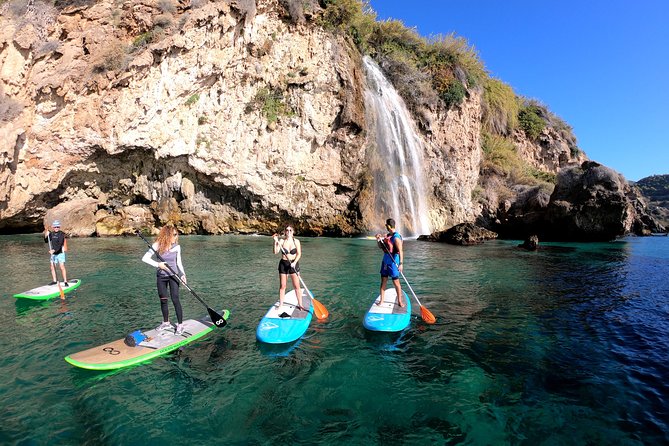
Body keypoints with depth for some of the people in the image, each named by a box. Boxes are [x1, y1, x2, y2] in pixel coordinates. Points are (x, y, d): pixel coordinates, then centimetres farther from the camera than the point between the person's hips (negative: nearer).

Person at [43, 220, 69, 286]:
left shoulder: (62, 234, -11)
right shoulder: (51, 234, 8)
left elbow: (60, 244, -18)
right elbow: (46, 241, 7)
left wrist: (54, 250, -28)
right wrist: (46, 235, -7)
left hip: (60, 253, -6)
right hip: (53, 254, 6)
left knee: (62, 267, -10)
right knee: (52, 267, 9)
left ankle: (65, 281, -8)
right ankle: (55, 281, 22)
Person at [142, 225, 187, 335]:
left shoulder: (177, 247, -6)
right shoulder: (157, 246, -11)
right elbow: (145, 258, -10)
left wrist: (182, 274, -9)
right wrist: (158, 264, -21)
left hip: (173, 275, -1)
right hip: (161, 276, 1)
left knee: (175, 299, -7)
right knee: (163, 300, 11)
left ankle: (180, 325, 1)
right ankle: (166, 323, 29)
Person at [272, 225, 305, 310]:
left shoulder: (296, 241, -3)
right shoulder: (281, 241, -2)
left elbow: (299, 254, -6)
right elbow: (276, 252, -11)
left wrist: (294, 262, -19)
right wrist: (275, 241, -20)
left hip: (294, 264, -1)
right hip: (283, 264, 1)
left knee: (297, 286, 0)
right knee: (282, 286, 8)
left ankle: (300, 304, 10)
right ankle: (281, 304, 21)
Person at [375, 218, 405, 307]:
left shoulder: (396, 237, -16)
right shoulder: (387, 236, 9)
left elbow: (400, 251, -21)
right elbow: (381, 247, 17)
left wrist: (400, 264, -28)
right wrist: (379, 240, -1)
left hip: (393, 262, -8)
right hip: (385, 261, 8)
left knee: (396, 282, 1)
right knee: (383, 281, 10)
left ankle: (400, 301, 15)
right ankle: (381, 300, 18)